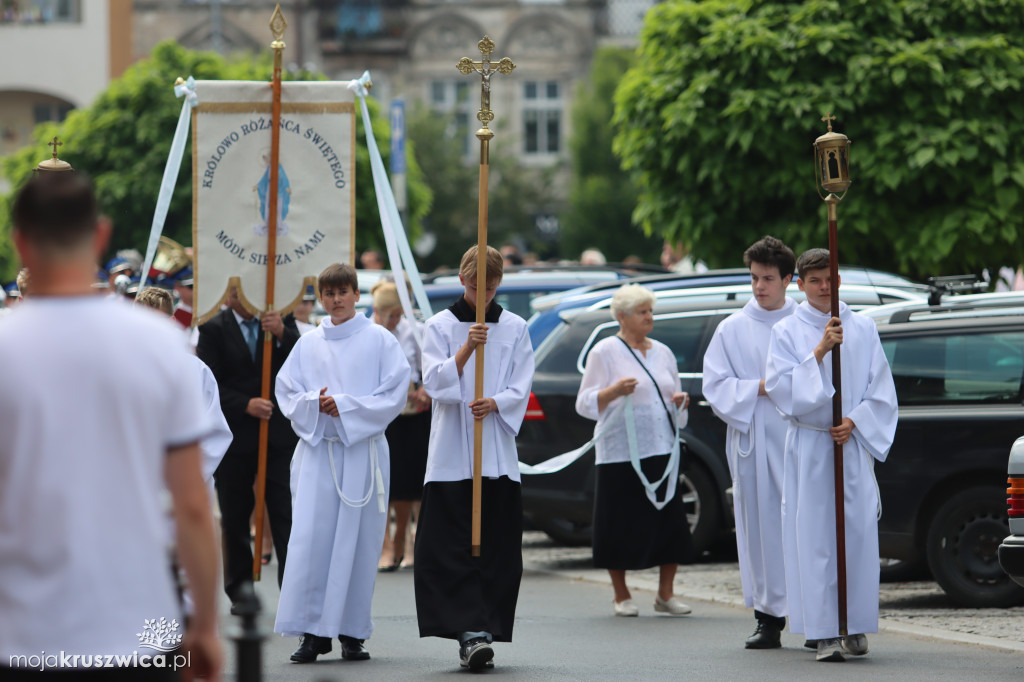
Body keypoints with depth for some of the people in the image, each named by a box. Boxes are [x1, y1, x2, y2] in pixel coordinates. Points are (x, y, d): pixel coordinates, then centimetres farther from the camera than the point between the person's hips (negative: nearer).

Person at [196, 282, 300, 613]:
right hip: (236, 434, 0)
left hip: (279, 433, 0)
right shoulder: (213, 330, 3)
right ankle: (240, 592, 16)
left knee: (285, 512, -7)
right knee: (235, 516, 7)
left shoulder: (282, 321, 7)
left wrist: (282, 333, -22)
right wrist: (246, 405, -16)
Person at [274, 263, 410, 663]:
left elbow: (395, 394, -3)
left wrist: (345, 406, -12)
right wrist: (315, 404, -10)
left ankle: (352, 631, 6)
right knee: (311, 536, -7)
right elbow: (287, 393, 10)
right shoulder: (308, 344, 11)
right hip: (317, 449, 2)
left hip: (363, 450, -2)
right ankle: (313, 632, -2)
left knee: (357, 538, -1)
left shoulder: (379, 340, 3)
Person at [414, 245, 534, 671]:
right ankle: (472, 631, -16)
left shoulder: (515, 329, 9)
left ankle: (479, 636, 6)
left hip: (498, 454, 2)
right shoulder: (440, 326, 5)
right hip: (451, 453, -2)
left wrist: (495, 403, -17)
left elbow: (521, 388, 3)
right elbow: (435, 383, -6)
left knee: (497, 550, 0)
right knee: (450, 549, -12)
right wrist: (467, 348, -20)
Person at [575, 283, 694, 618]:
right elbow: (586, 404, -5)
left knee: (671, 524, 0)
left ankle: (665, 594, 10)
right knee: (622, 526, -2)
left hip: (662, 452, 5)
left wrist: (679, 403, 2)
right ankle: (621, 597, 10)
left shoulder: (662, 352, 16)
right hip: (620, 452, -5)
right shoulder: (605, 352, -1)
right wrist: (615, 391, -21)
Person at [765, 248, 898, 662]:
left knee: (858, 533, -2)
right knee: (814, 537, -7)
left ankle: (856, 628, 7)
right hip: (809, 448, -2)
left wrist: (854, 421, -8)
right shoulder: (787, 332, 4)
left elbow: (881, 389, 8)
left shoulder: (863, 330, 9)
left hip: (855, 445, 2)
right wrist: (819, 352, -16)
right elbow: (780, 386, -7)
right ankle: (824, 633, -7)